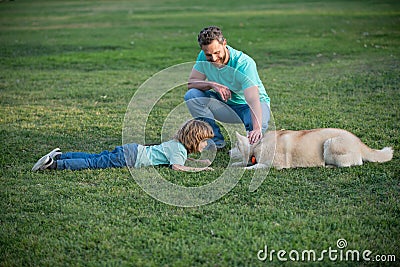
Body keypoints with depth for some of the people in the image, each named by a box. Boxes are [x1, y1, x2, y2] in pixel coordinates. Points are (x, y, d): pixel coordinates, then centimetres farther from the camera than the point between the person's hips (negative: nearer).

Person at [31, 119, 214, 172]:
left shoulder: (177, 143, 17)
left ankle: (59, 156, 17)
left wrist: (197, 161, 25)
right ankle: (53, 164, -13)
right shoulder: (178, 148, -12)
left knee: (95, 158, 14)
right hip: (129, 158, -8)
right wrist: (198, 169, -22)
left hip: (131, 150, 8)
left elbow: (180, 158, 37)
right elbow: (176, 166, -29)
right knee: (92, 164, -10)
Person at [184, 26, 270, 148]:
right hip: (226, 104, 5)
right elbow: (191, 83, -10)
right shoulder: (204, 57, -14)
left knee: (256, 126, -39)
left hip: (247, 106, -5)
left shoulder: (244, 63, -31)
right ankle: (216, 139, -8)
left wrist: (257, 129, -55)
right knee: (191, 95, -18)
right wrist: (212, 84, -31)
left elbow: (253, 100, -40)